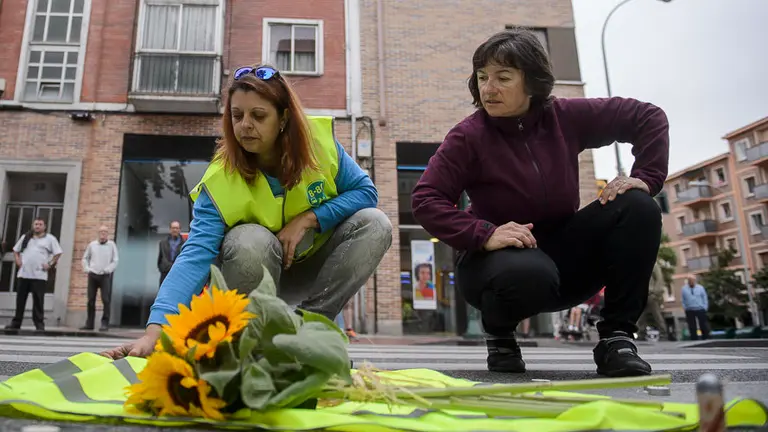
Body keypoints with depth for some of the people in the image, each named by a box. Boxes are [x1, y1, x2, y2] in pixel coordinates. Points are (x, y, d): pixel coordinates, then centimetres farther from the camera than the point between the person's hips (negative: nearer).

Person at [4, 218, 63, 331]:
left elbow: (58, 253, 1)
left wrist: (50, 265, -6)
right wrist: (18, 261, 9)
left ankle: (39, 324, 2)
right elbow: (16, 250, 24)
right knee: (20, 299, 8)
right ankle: (16, 323, 16)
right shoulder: (25, 237, 15)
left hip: (39, 275, -4)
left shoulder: (50, 238, 2)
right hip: (23, 273, 4)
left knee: (38, 301, -3)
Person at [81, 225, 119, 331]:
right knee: (91, 300, 7)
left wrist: (107, 270, -10)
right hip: (92, 275, 3)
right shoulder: (92, 244, 10)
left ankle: (105, 323, -3)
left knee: (106, 300, -7)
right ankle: (89, 323, 15)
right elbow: (85, 258, 18)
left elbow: (115, 261, 1)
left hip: (105, 276, -3)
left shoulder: (112, 245, 3)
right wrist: (87, 269, 5)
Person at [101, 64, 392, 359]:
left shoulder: (318, 140, -18)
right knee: (251, 240, -36)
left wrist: (308, 219, -26)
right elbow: (196, 255, -35)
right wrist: (154, 332, -48)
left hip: (314, 268, 3)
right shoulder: (220, 182, -25)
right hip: (260, 275, -3)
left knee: (374, 223, -22)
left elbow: (366, 192, -12)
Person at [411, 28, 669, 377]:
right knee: (528, 274, -40)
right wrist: (484, 235, -32)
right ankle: (499, 334, -2)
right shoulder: (468, 137, -13)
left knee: (638, 208, -17)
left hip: (564, 253, 4)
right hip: (500, 257, -4)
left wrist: (646, 177, -10)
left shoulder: (566, 117, -3)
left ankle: (617, 338, -9)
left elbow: (648, 117, 5)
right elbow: (425, 200, -20)